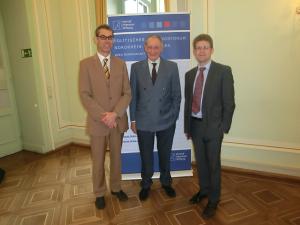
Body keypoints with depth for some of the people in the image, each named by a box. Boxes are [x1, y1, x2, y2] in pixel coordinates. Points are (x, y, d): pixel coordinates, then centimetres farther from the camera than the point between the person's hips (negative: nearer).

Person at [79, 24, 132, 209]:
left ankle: (116, 187, 38)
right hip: (97, 121, -2)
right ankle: (100, 193, 33)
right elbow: (85, 95, -9)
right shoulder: (86, 64, -3)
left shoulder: (121, 64, 4)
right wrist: (102, 116, -17)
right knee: (98, 160, 12)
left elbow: (127, 93, -1)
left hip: (118, 120, 2)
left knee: (116, 157, 17)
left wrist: (115, 114, -14)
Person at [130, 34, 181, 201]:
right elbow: (133, 95, 1)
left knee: (165, 155, 18)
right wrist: (133, 119, 0)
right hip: (144, 122, 0)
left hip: (166, 122, 0)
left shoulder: (172, 67, -2)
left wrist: (173, 117, -3)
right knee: (146, 156, 15)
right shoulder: (136, 67, -1)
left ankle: (166, 182, 43)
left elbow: (176, 95, 0)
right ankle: (146, 185, 39)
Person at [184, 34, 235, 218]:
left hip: (213, 126, -4)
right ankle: (204, 190, 41)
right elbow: (188, 102, 9)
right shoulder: (190, 74, 8)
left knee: (214, 164, 9)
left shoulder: (223, 71, -7)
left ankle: (214, 200, 29)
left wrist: (224, 127, -11)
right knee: (200, 161, 18)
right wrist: (187, 126, 7)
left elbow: (229, 102, -8)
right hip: (195, 125, 5)